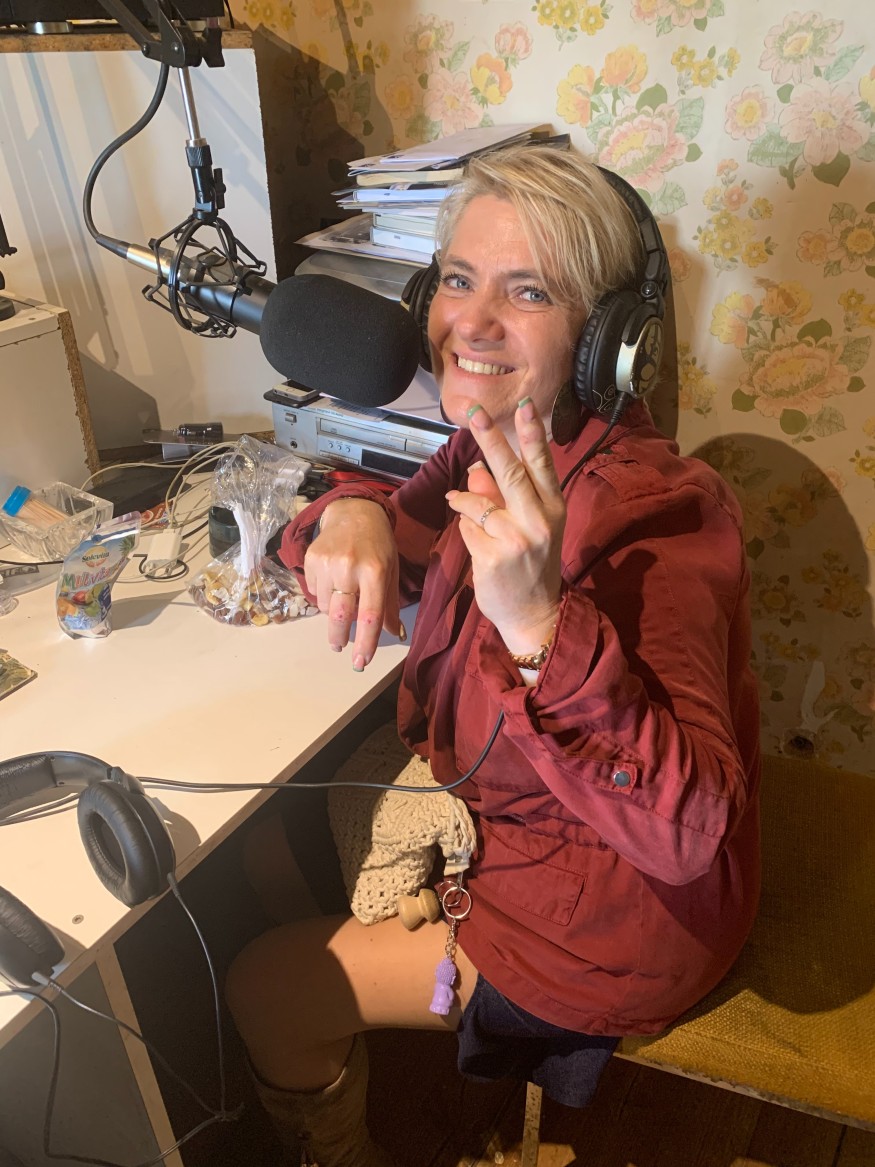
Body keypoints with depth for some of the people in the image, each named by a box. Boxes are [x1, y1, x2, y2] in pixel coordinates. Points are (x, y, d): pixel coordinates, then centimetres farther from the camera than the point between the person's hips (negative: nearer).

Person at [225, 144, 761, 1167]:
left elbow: (686, 829, -37)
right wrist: (353, 515, -20)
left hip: (614, 916, -7)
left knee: (265, 989, 4)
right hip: (499, 824, 7)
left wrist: (542, 624, -52)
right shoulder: (493, 454, -9)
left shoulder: (652, 513, -32)